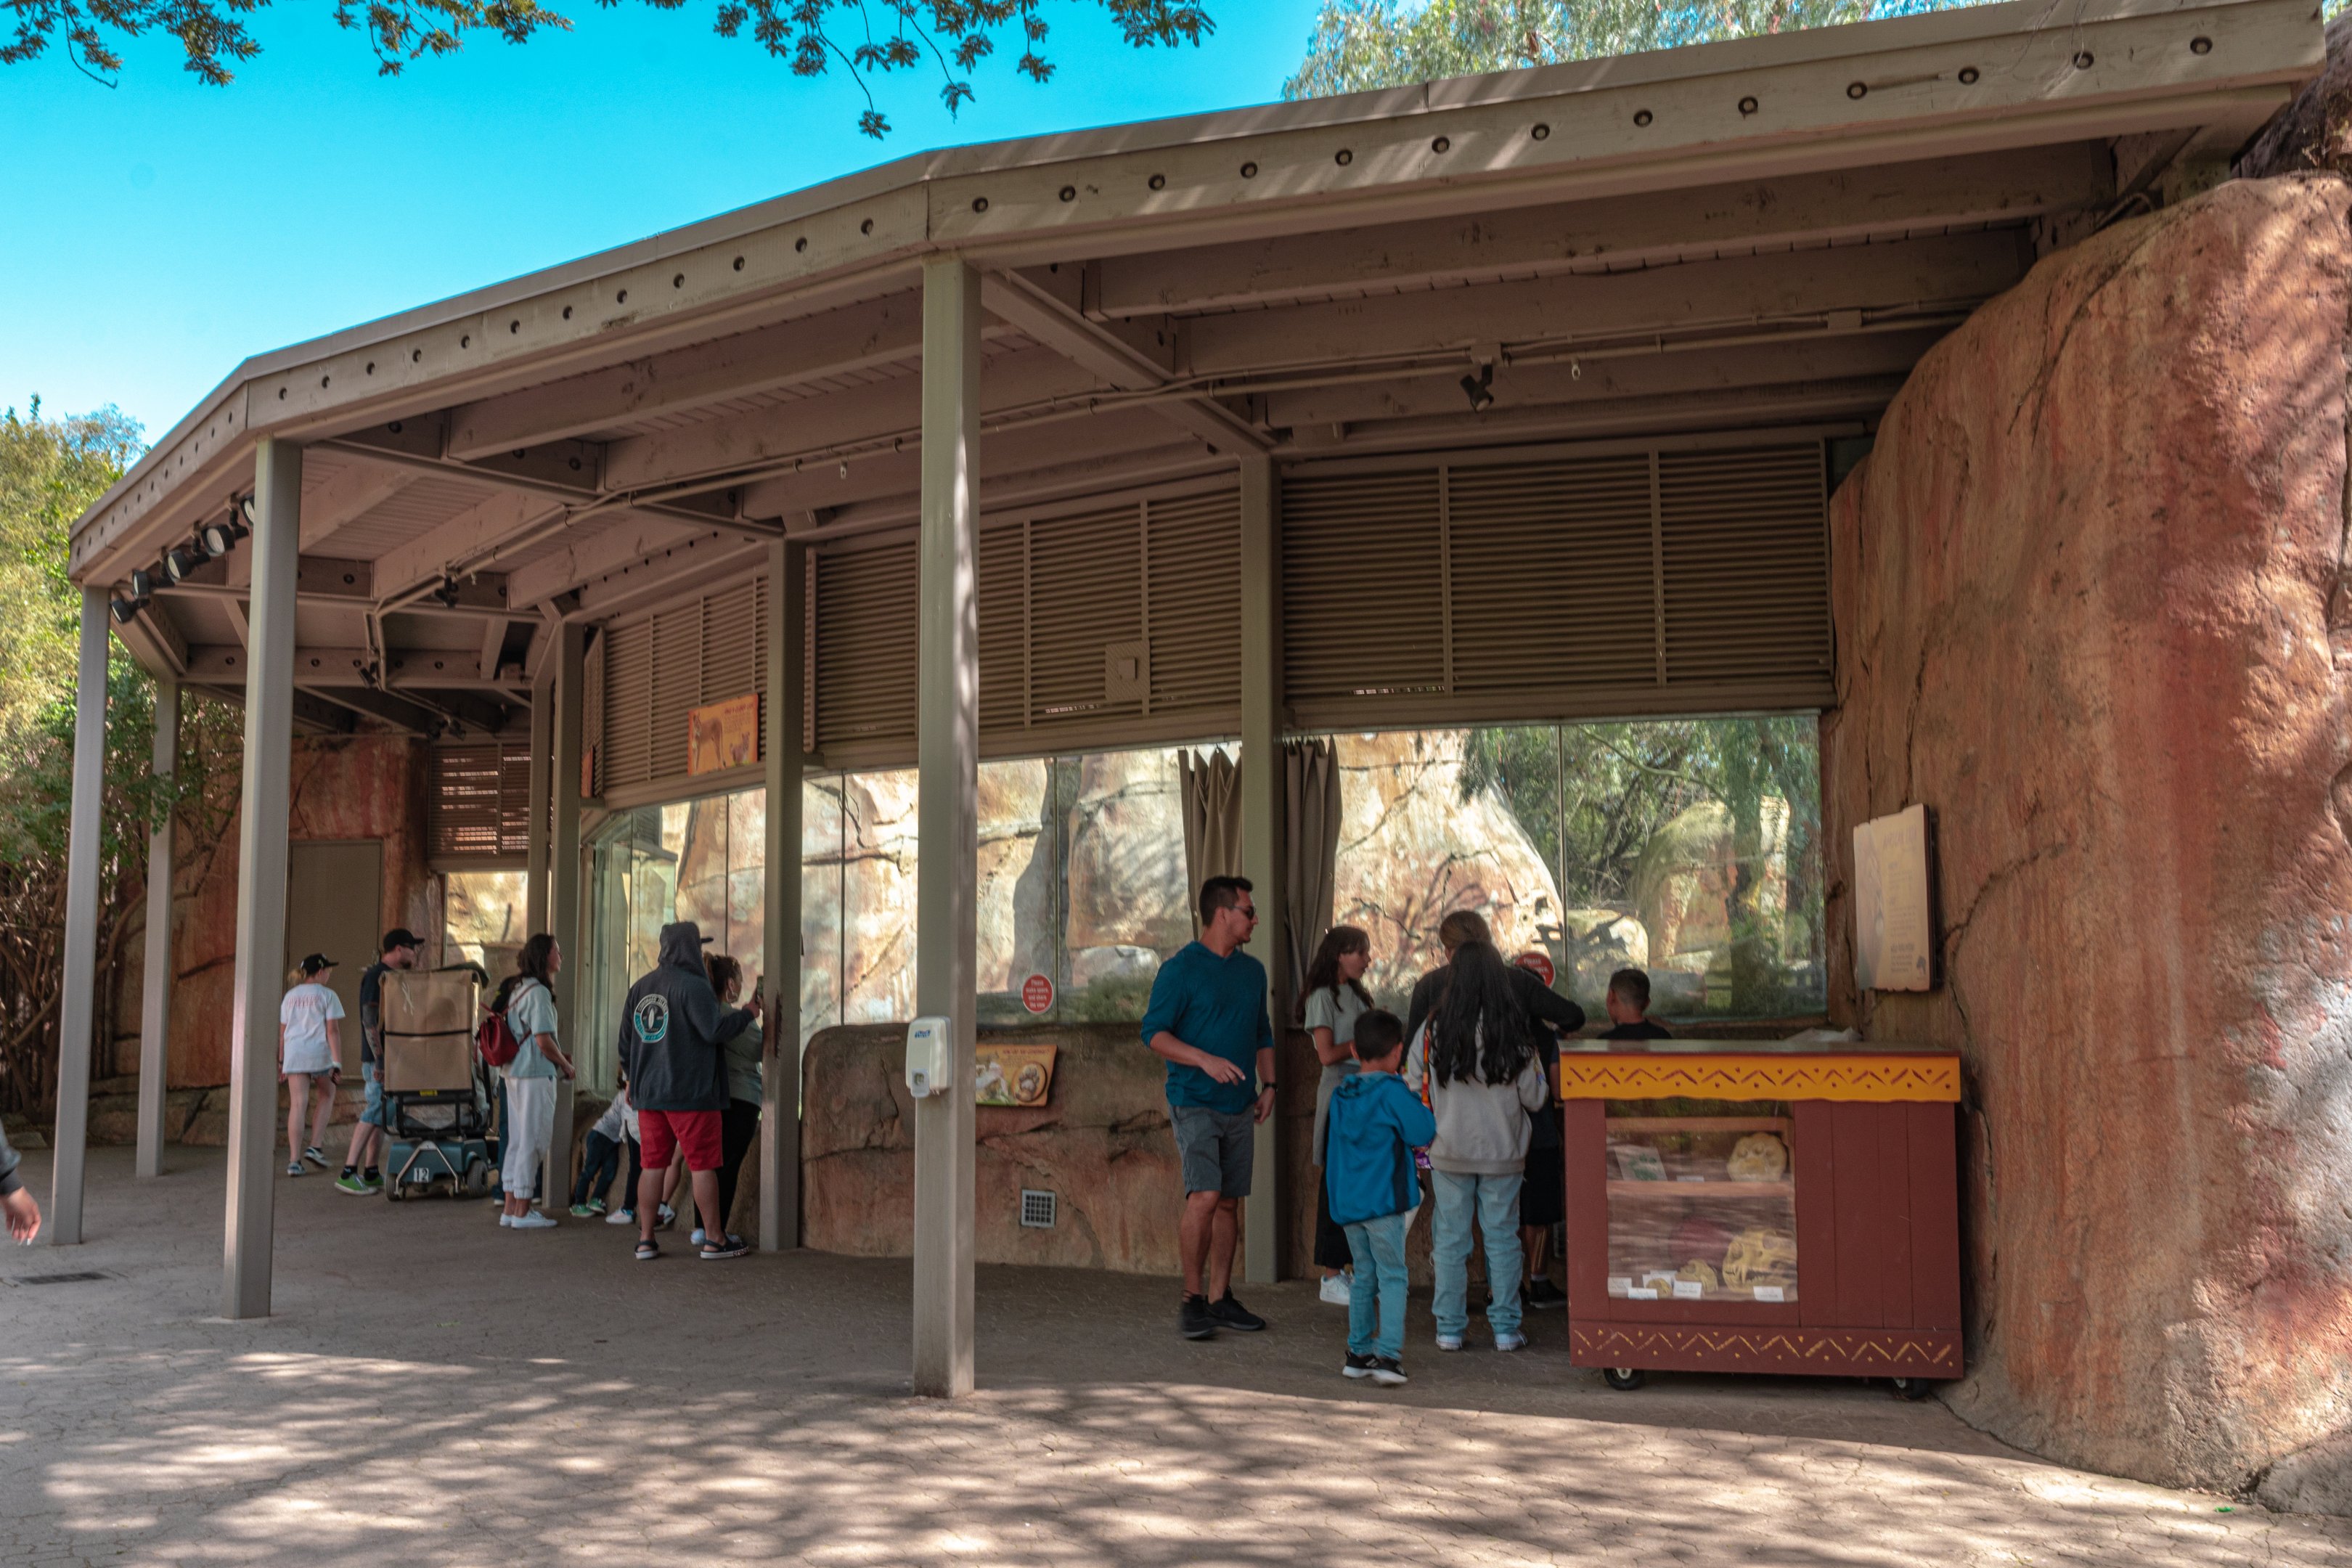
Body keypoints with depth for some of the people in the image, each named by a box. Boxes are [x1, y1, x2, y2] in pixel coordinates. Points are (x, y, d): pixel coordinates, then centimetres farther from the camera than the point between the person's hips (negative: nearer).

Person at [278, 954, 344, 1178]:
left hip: (294, 1053, 4)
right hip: (319, 1052, -4)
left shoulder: (290, 997, 14)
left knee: (298, 1105, 1)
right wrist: (337, 1062, -9)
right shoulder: (327, 996, -2)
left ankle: (294, 1160, -3)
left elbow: (282, 1031, 15)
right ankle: (314, 1146, 9)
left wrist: (282, 1061, 22)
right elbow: (333, 1030, -8)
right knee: (326, 1096, 19)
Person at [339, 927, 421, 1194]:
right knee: (374, 1113, -12)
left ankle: (371, 1173, 14)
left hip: (390, 1057, 10)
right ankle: (348, 1173, -12)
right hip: (379, 1059, -10)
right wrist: (379, 1061, -24)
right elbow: (370, 1020, -21)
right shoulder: (376, 976, -14)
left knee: (381, 1115, 11)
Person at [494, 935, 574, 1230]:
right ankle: (522, 1212, 1)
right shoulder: (538, 992, -15)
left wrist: (559, 1054, 16)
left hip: (515, 1072, 10)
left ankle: (510, 1208, 19)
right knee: (533, 1142, -3)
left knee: (517, 1140, 14)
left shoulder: (516, 988, 15)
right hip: (536, 1075, -10)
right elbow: (543, 1041, -19)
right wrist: (565, 1064, -4)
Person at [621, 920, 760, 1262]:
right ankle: (715, 1240, 5)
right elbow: (715, 1029, -21)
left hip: (648, 1093, 7)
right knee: (703, 1164, 0)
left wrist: (636, 1079, 28)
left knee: (653, 1165, 10)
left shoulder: (639, 988, 12)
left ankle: (645, 1240, 11)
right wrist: (748, 1012, -5)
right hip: (690, 1093, -7)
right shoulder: (692, 986, -13)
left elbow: (625, 1043, 17)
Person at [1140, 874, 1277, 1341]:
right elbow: (1154, 1032, -11)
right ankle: (1192, 1299, -5)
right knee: (1204, 1196, -16)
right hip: (1194, 1103, -6)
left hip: (1239, 1107, 7)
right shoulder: (1180, 969, -7)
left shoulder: (1252, 971, 14)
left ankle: (1220, 1298, 16)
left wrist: (1268, 1084, 11)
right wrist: (1205, 1060, -22)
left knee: (1229, 1202, 8)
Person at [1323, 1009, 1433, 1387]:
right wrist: (1419, 1104, 4)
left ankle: (1359, 1352, 20)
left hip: (1346, 1200, 6)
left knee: (1364, 1275, 16)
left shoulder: (1340, 1094, 9)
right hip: (1384, 1200, -6)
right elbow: (1423, 1133, -13)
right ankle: (1388, 1355, -10)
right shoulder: (1392, 1091, -12)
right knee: (1392, 1276, -2)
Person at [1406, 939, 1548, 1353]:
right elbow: (1534, 1097, -3)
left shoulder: (1433, 1030, -7)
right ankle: (1506, 1328, 13)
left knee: (1451, 1240, 9)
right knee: (1502, 1238, 9)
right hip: (1503, 1152, 0)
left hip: (1448, 1152, 1)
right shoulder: (1514, 1033, -9)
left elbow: (1412, 1089, 0)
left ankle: (1449, 1329, 13)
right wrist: (1536, 1067, 15)